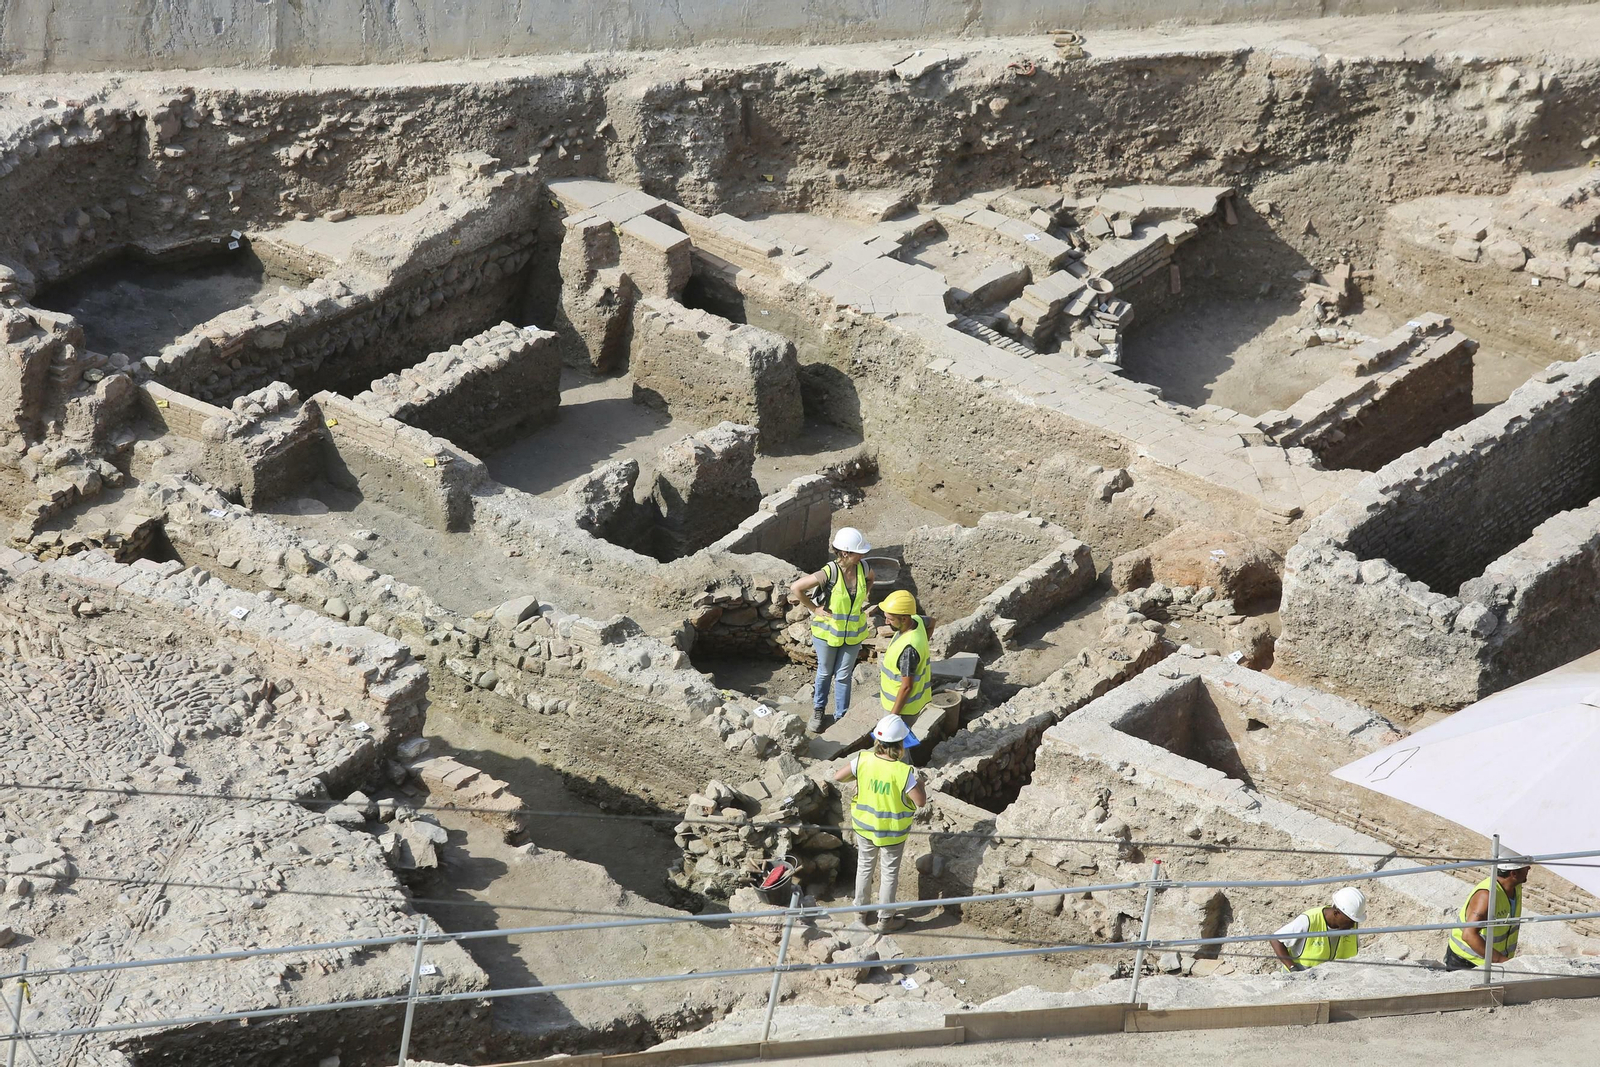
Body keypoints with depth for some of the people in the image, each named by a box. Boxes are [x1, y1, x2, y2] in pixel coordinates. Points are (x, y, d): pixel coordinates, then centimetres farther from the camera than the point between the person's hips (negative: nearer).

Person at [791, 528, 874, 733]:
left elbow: (869, 579, 14)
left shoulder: (863, 568, -14)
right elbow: (796, 588, -22)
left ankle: (841, 717, 25)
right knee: (825, 672, 17)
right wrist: (814, 609, -16)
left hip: (853, 632, 3)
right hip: (828, 631, -3)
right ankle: (818, 709, 40)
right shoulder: (829, 573, -28)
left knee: (843, 675, 12)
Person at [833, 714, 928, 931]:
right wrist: (919, 782, -5)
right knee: (890, 874, 17)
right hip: (892, 831, -3)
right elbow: (920, 801, -22)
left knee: (864, 867, 25)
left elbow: (837, 776, -8)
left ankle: (861, 911, 40)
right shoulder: (904, 772, -30)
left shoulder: (863, 760, -20)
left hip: (864, 826, 3)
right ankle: (885, 919, 30)